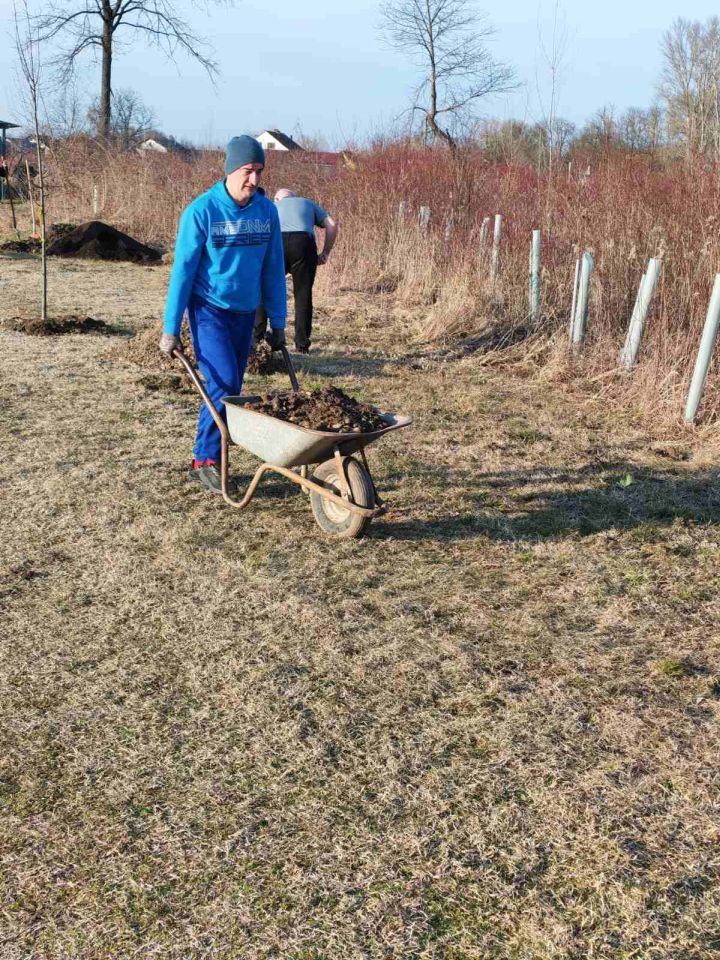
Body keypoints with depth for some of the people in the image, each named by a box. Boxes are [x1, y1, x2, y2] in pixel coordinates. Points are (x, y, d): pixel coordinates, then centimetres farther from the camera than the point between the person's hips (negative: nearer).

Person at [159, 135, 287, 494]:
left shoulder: (267, 211, 0)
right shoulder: (201, 211, -13)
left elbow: (274, 269, 6)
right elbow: (182, 270, -11)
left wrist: (278, 323, 7)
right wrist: (170, 328, -11)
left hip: (245, 312, 5)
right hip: (208, 309, -5)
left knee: (229, 390, 8)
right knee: (223, 384, -15)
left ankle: (207, 462, 21)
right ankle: (205, 460, 1)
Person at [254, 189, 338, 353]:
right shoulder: (307, 203, 33)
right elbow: (332, 224, 19)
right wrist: (325, 253, 20)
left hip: (276, 243, 0)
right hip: (304, 242, 0)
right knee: (303, 295, 7)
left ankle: (256, 338, 11)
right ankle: (302, 344, 6)